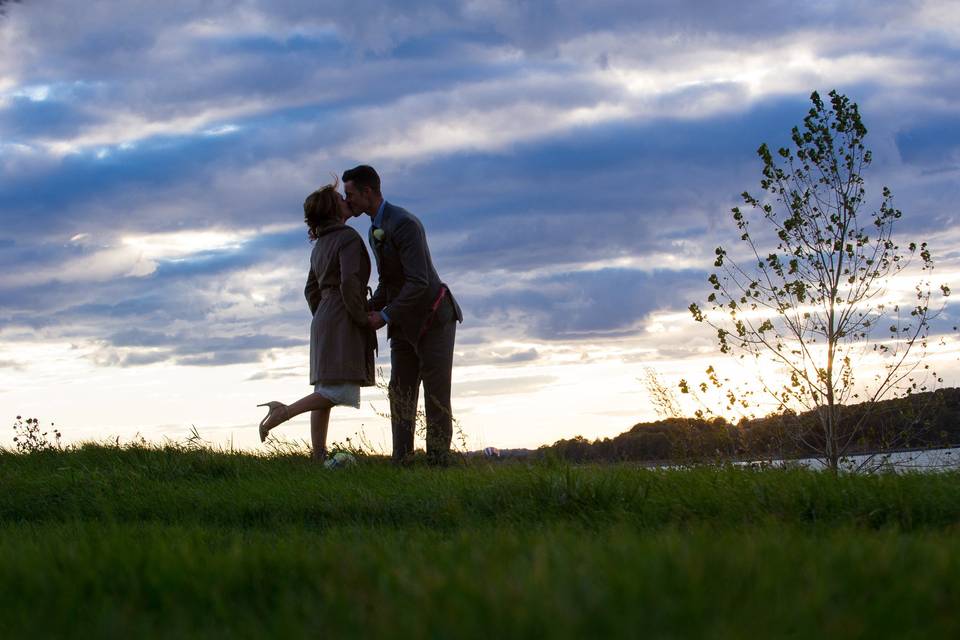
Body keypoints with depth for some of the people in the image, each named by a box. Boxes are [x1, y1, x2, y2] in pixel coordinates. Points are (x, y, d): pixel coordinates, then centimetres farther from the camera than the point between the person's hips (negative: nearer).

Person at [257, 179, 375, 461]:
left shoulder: (321, 244, 17)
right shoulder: (348, 237, -10)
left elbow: (312, 290, 22)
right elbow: (349, 283, -22)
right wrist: (362, 319, -13)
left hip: (324, 321, 9)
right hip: (344, 322, -9)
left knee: (325, 395, 4)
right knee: (344, 392, -13)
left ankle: (319, 459, -1)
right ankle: (283, 412, -18)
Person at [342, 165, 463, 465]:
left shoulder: (404, 223, -23)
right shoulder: (376, 230, 9)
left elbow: (418, 282, -28)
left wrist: (385, 316, -24)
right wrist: (368, 311, 2)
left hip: (434, 318, -9)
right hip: (405, 324, 9)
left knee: (436, 395, -6)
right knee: (401, 394, 1)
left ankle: (438, 462, -3)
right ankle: (401, 462, -1)